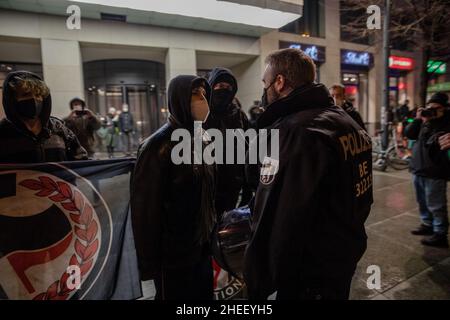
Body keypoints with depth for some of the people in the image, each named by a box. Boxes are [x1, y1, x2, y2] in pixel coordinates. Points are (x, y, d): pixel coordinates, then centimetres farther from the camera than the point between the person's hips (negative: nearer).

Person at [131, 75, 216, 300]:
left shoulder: (202, 141, 6)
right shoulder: (158, 146, -18)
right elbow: (145, 208, -18)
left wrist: (212, 234, 11)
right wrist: (149, 261, -14)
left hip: (203, 248, 7)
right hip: (174, 255, -7)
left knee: (205, 296, 22)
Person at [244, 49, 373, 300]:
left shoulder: (295, 131, -27)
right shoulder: (347, 121, 6)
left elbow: (283, 222, -30)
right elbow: (362, 194, 13)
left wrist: (260, 283, -18)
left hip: (309, 272, -9)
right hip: (345, 254, 9)